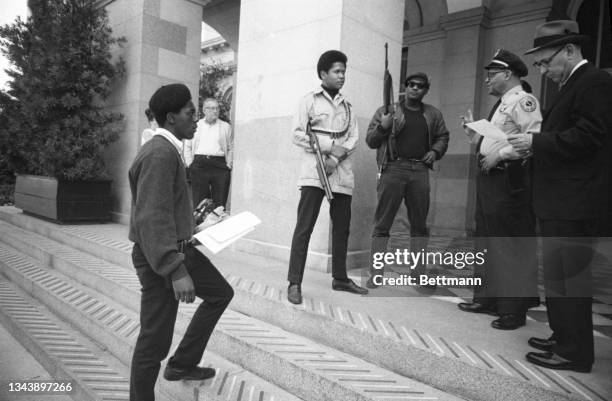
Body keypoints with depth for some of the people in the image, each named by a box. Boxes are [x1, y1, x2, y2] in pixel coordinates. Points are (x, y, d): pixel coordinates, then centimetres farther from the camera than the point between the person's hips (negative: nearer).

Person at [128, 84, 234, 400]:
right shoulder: (160, 153, -21)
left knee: (221, 293, 20)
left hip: (179, 247, 11)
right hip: (160, 257, -11)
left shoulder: (167, 149, 12)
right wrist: (176, 270, -30)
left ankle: (182, 364, 30)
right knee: (155, 338, 0)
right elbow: (151, 217, -28)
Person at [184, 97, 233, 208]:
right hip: (199, 165, 1)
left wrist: (228, 165, 0)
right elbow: (187, 146, 14)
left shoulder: (226, 127, 13)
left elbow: (231, 148, 9)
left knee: (220, 203, -2)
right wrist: (190, 163, 5)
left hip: (219, 165, 0)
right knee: (199, 201, 1)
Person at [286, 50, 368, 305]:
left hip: (342, 174, 5)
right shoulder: (309, 100, 5)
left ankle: (340, 278, 22)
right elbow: (297, 134, -5)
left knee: (342, 228, 9)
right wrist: (331, 146, -13)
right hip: (314, 172, -5)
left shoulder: (347, 106, 18)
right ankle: (294, 283, -4)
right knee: (304, 227, -8)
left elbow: (353, 137, 8)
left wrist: (335, 159, -10)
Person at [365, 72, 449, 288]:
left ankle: (418, 272, 16)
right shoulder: (387, 111, 8)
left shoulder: (433, 114, 17)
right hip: (393, 168, -3)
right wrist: (383, 127, -13)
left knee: (419, 224, 6)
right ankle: (376, 274, -1)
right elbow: (370, 141, 5)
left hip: (420, 171, 3)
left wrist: (435, 151, 7)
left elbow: (442, 137, 27)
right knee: (382, 224, -5)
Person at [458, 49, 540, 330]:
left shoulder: (522, 101, -9)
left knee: (512, 246, -2)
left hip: (508, 181, -10)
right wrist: (474, 133, 10)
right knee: (486, 242, 15)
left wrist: (500, 154, -21)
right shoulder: (500, 105, 20)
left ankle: (513, 309, 8)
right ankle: (486, 299, 27)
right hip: (488, 179, 10)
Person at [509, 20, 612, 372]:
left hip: (574, 204, -10)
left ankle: (574, 353, 8)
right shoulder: (573, 85, 20)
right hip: (561, 201, 10)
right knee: (559, 273, 16)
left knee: (565, 276, -4)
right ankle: (565, 338, 29)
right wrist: (534, 148, 4)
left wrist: (535, 142, -15)